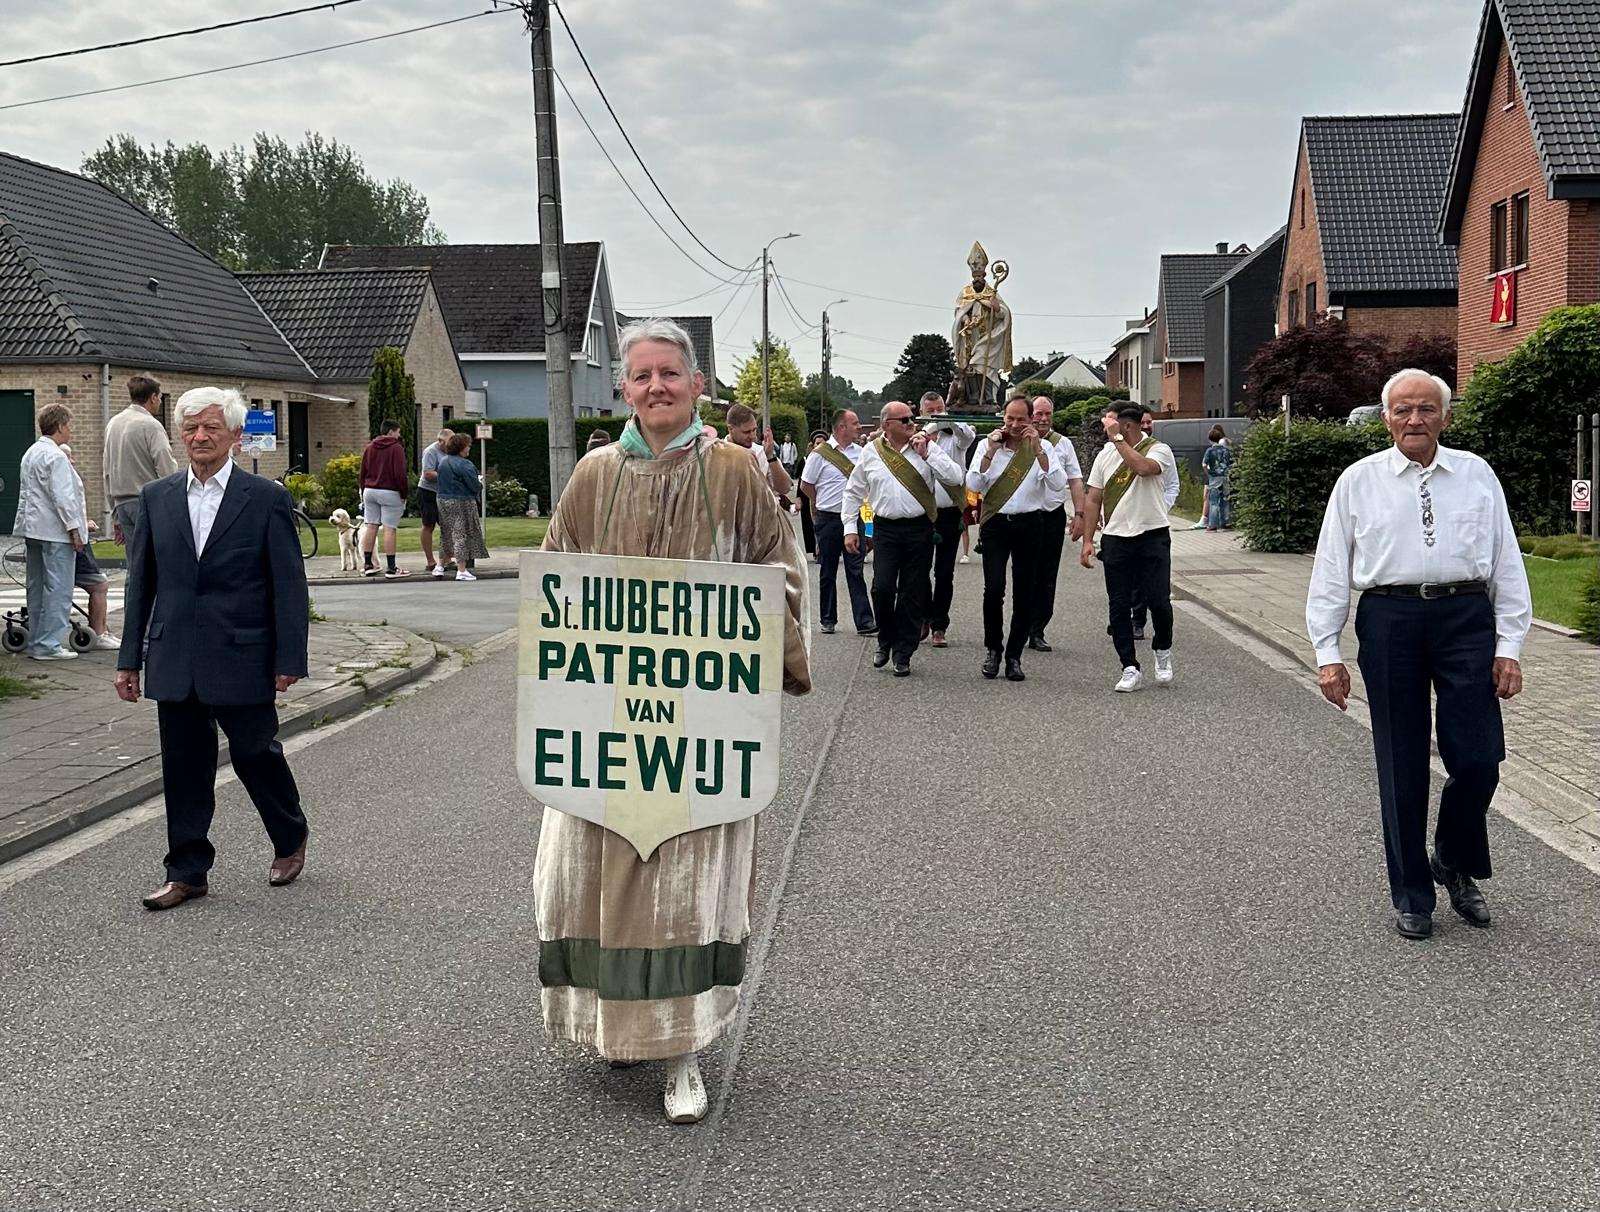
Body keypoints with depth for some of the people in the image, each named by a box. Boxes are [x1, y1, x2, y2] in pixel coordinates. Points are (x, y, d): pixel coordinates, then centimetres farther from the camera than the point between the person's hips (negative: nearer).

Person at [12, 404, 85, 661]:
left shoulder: (30, 453, 17)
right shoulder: (55, 456, -14)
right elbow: (63, 497, -18)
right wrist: (74, 529, -14)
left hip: (33, 529, 10)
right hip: (54, 532, -10)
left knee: (37, 587, 14)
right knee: (58, 589, -7)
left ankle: (36, 641, 19)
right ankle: (49, 644, -7)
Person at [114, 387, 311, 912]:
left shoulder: (267, 498, -4)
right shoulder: (156, 498, 8)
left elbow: (289, 586, -5)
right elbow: (140, 583, 11)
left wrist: (289, 659, -9)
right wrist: (130, 658, 8)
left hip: (242, 658, -3)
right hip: (175, 663, 4)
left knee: (255, 753, 8)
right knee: (184, 768, 8)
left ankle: (290, 837, 33)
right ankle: (187, 872, 18)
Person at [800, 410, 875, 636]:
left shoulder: (860, 452, 7)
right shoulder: (820, 454, -5)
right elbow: (805, 485, 2)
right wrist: (823, 503, 8)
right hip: (829, 520, -2)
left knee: (856, 571, -2)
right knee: (828, 572, 7)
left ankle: (864, 621, -5)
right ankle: (828, 620, 17)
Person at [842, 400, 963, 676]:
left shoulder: (927, 447, 4)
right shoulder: (871, 453, 7)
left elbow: (956, 478, -6)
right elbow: (853, 492, 14)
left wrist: (926, 454, -12)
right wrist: (850, 528, 9)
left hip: (920, 529, 0)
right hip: (885, 529, 0)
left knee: (913, 593, 3)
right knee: (882, 588, -10)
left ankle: (903, 653, 13)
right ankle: (885, 641, 16)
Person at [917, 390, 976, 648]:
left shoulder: (955, 437, 6)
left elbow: (969, 436, -17)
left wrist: (951, 422, -38)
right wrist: (930, 428, -26)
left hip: (950, 513, 0)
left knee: (945, 573, 2)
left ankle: (938, 626, 8)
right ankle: (923, 620, 21)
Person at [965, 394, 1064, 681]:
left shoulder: (1041, 448, 4)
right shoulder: (988, 445, 6)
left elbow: (1058, 484, -10)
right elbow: (974, 485, -3)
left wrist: (1037, 450, -16)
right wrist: (991, 452, -12)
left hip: (1029, 525, 1)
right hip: (996, 523, -1)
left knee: (1024, 592, 3)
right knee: (993, 588, -12)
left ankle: (1014, 656, 12)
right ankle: (992, 648, 7)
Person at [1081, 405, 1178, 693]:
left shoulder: (1158, 449, -3)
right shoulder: (1105, 455, 11)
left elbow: (1144, 467, -27)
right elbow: (1093, 499, 12)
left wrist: (1117, 438, -19)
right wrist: (1087, 541, 5)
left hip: (1153, 536, -4)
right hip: (1116, 538, 4)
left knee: (1159, 601, -6)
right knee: (1119, 607, 2)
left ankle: (1163, 651, 22)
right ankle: (1130, 669, 9)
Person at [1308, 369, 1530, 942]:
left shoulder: (1476, 475, 10)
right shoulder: (1358, 480, 7)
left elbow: (1507, 563, 9)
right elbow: (1330, 569, 6)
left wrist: (1509, 646, 3)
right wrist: (1328, 652, 1)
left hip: (1466, 619, 1)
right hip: (1389, 620, -1)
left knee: (1478, 759, -4)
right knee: (1401, 765, 4)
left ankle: (1455, 863, 25)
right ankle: (1411, 894, 18)